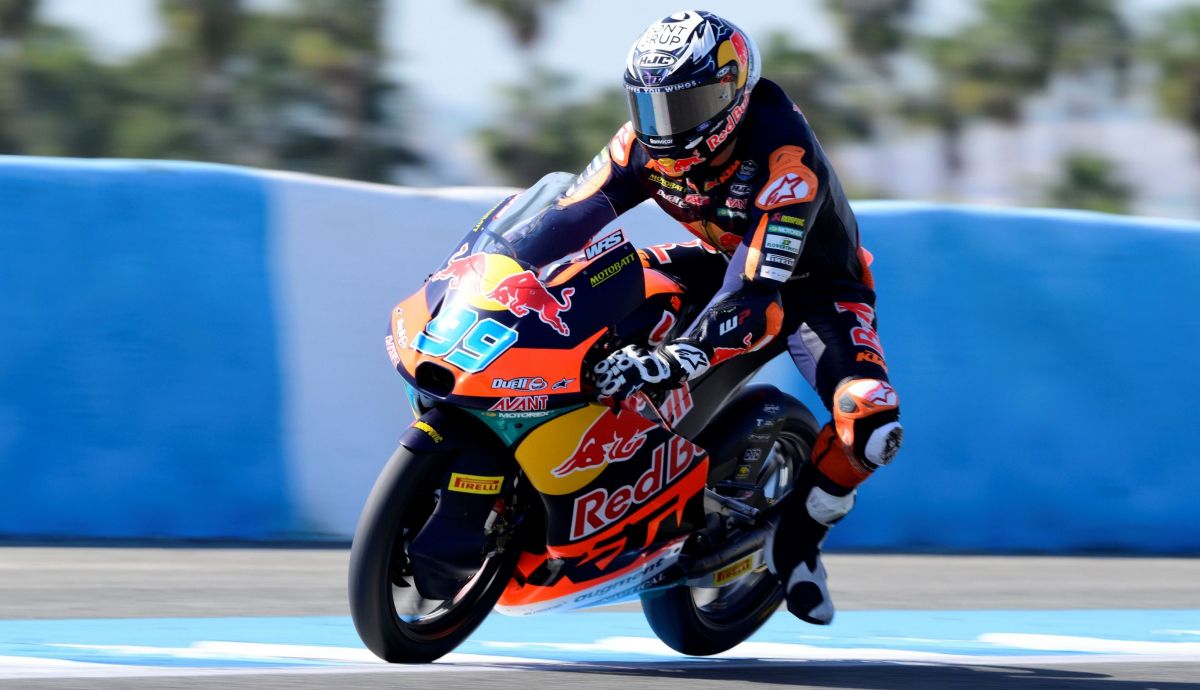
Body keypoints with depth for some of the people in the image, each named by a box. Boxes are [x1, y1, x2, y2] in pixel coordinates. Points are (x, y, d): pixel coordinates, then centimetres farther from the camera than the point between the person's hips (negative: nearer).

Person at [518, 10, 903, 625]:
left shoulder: (786, 158, -39)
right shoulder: (647, 142, -18)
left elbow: (759, 299, -47)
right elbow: (565, 223, -14)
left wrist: (677, 360, -60)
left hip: (816, 287, -6)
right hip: (730, 262, 6)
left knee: (870, 424, -33)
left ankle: (799, 530, -4)